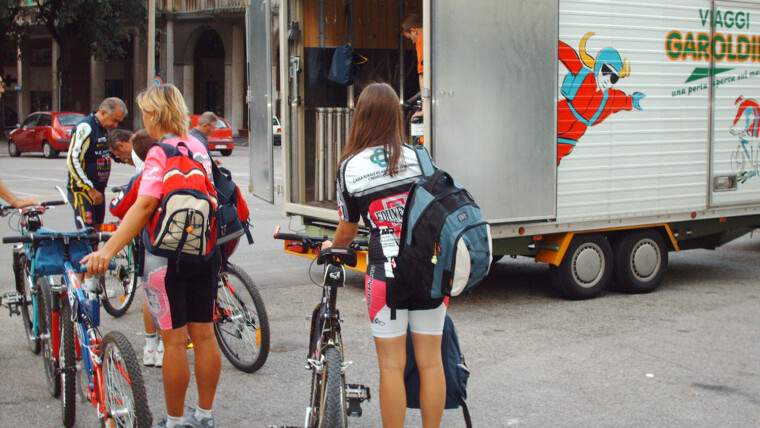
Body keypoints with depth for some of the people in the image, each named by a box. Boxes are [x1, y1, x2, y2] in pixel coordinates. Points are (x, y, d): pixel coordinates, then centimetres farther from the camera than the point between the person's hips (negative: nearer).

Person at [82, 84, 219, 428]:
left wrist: (108, 251, -32)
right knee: (204, 335, 12)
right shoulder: (198, 146, 7)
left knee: (174, 340, 1)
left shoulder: (160, 154, -16)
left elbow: (144, 205, -27)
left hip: (169, 255, -7)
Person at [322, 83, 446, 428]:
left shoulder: (350, 168, -3)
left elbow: (347, 231, 5)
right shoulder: (418, 158, -1)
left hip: (385, 274, -2)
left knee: (392, 366, 6)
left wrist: (331, 247, 27)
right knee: (430, 361, 10)